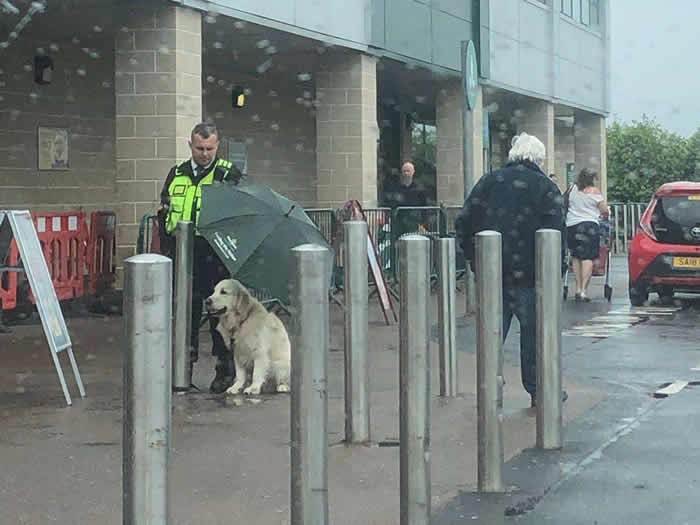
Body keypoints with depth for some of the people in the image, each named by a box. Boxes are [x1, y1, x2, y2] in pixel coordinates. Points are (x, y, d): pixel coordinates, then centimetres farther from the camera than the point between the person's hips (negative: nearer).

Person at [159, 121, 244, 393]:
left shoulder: (228, 175, 0)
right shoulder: (177, 174, 13)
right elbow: (164, 213, 17)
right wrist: (168, 246, 7)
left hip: (215, 257, -4)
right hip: (183, 256, 4)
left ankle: (225, 369, 10)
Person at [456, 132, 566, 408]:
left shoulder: (488, 181, 9)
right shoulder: (546, 187, -2)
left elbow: (464, 222, 7)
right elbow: (555, 232, -11)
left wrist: (474, 259, 13)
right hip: (528, 274, -3)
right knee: (534, 331, 9)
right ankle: (538, 390, 16)